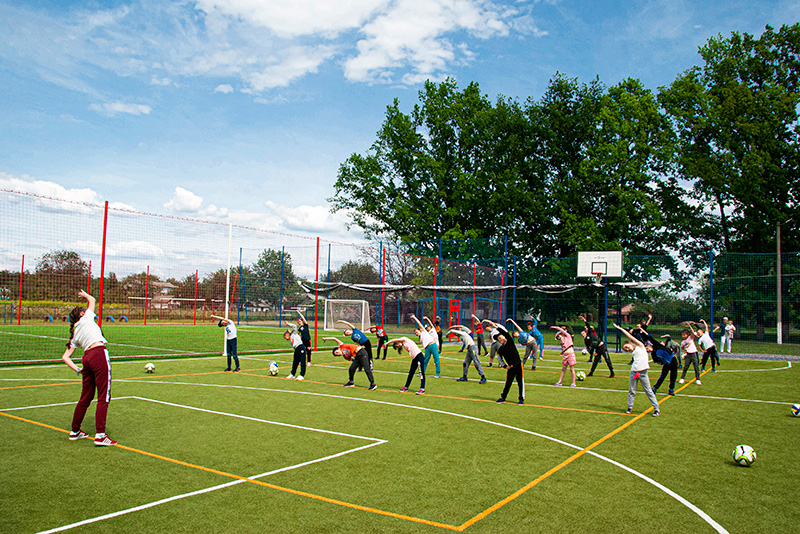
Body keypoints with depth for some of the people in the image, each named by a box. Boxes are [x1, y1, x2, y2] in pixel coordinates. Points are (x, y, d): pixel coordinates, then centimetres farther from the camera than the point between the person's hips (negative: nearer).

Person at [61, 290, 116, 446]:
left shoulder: (75, 335, 24)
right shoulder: (86, 318, 10)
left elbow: (65, 357, 20)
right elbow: (92, 300, 25)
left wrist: (77, 369, 11)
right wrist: (85, 295, 45)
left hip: (87, 357, 7)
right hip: (99, 353, -7)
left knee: (85, 398, 19)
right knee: (103, 397, -8)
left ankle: (75, 431, 30)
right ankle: (100, 435, -13)